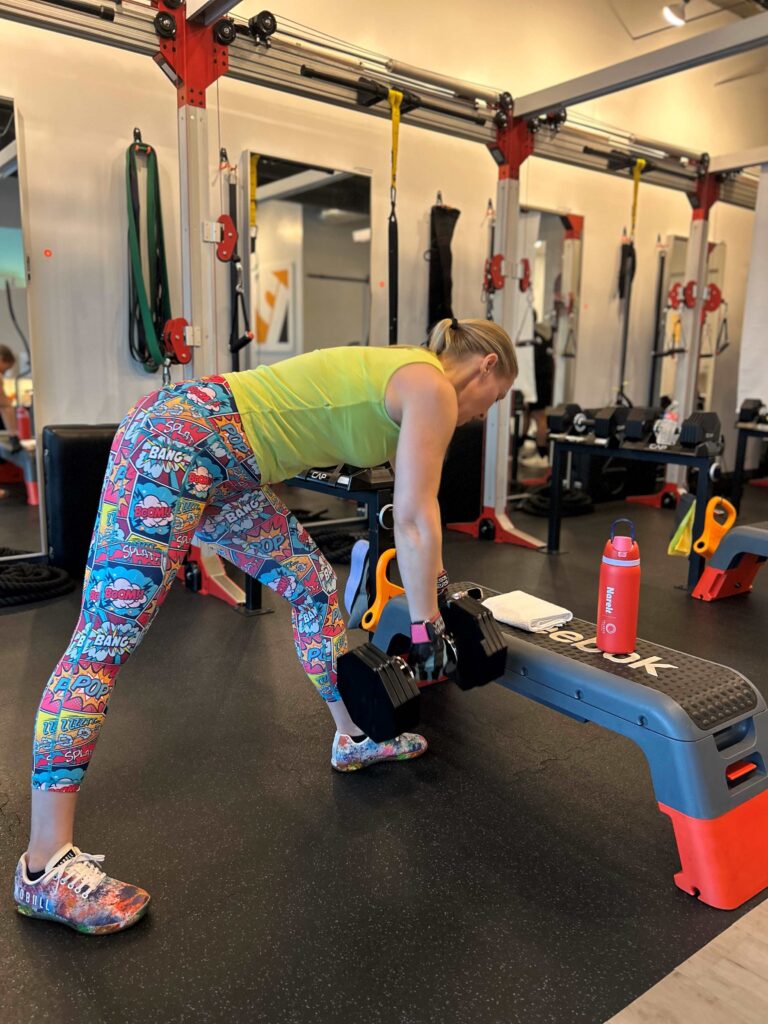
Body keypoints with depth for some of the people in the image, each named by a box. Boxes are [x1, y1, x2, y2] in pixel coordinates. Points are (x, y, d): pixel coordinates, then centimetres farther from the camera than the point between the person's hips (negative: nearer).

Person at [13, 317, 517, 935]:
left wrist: (438, 579, 39)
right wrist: (425, 628, 0)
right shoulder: (433, 389, -6)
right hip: (176, 441, -11)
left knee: (313, 584, 16)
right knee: (108, 634, -11)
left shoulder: (403, 376, 21)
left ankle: (355, 737, 31)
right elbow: (414, 521, -9)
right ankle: (46, 865, -7)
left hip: (219, 465, 11)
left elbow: (415, 506, 30)